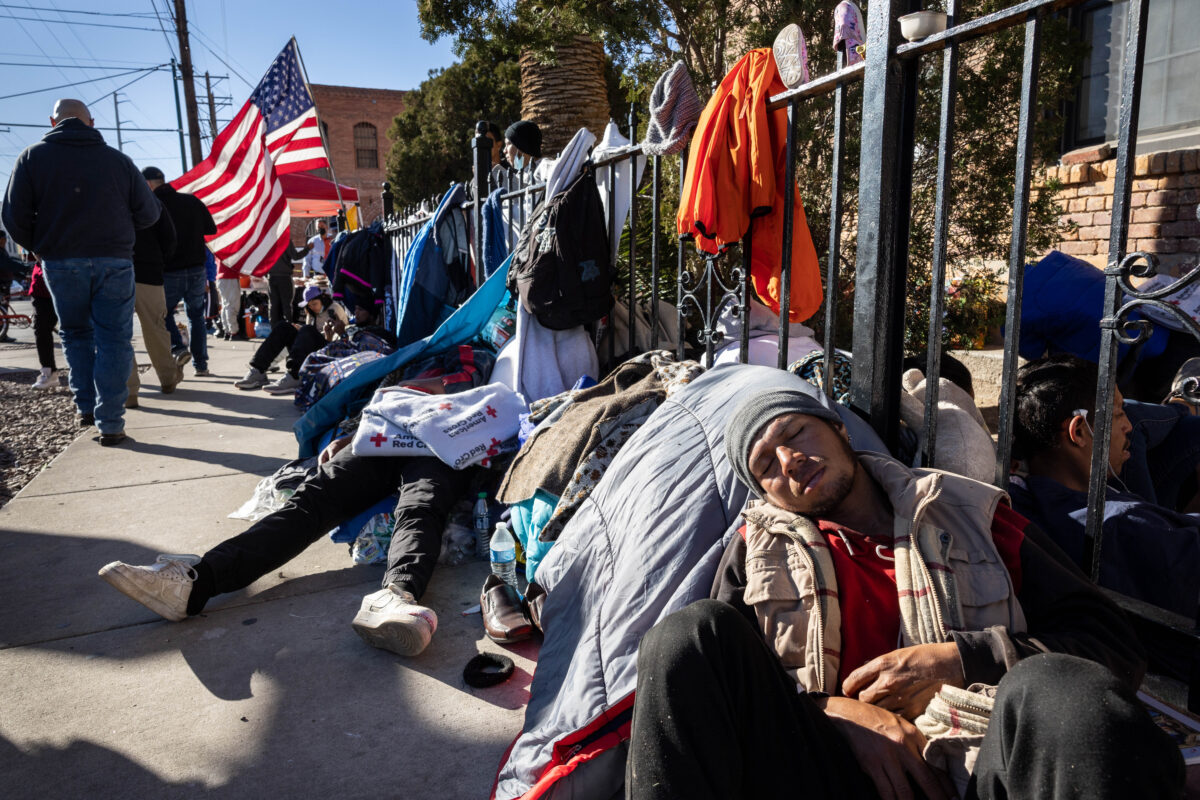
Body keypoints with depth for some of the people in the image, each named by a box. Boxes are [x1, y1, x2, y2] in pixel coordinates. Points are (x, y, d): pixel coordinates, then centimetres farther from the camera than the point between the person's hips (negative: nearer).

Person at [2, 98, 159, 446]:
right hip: (114, 260, -1)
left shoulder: (33, 156, 3)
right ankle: (110, 423, -2)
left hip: (60, 261, 1)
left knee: (76, 334, 20)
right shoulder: (118, 159, 3)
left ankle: (86, 407, 20)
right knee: (114, 339, 2)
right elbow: (148, 214, 3)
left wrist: (40, 247, 16)